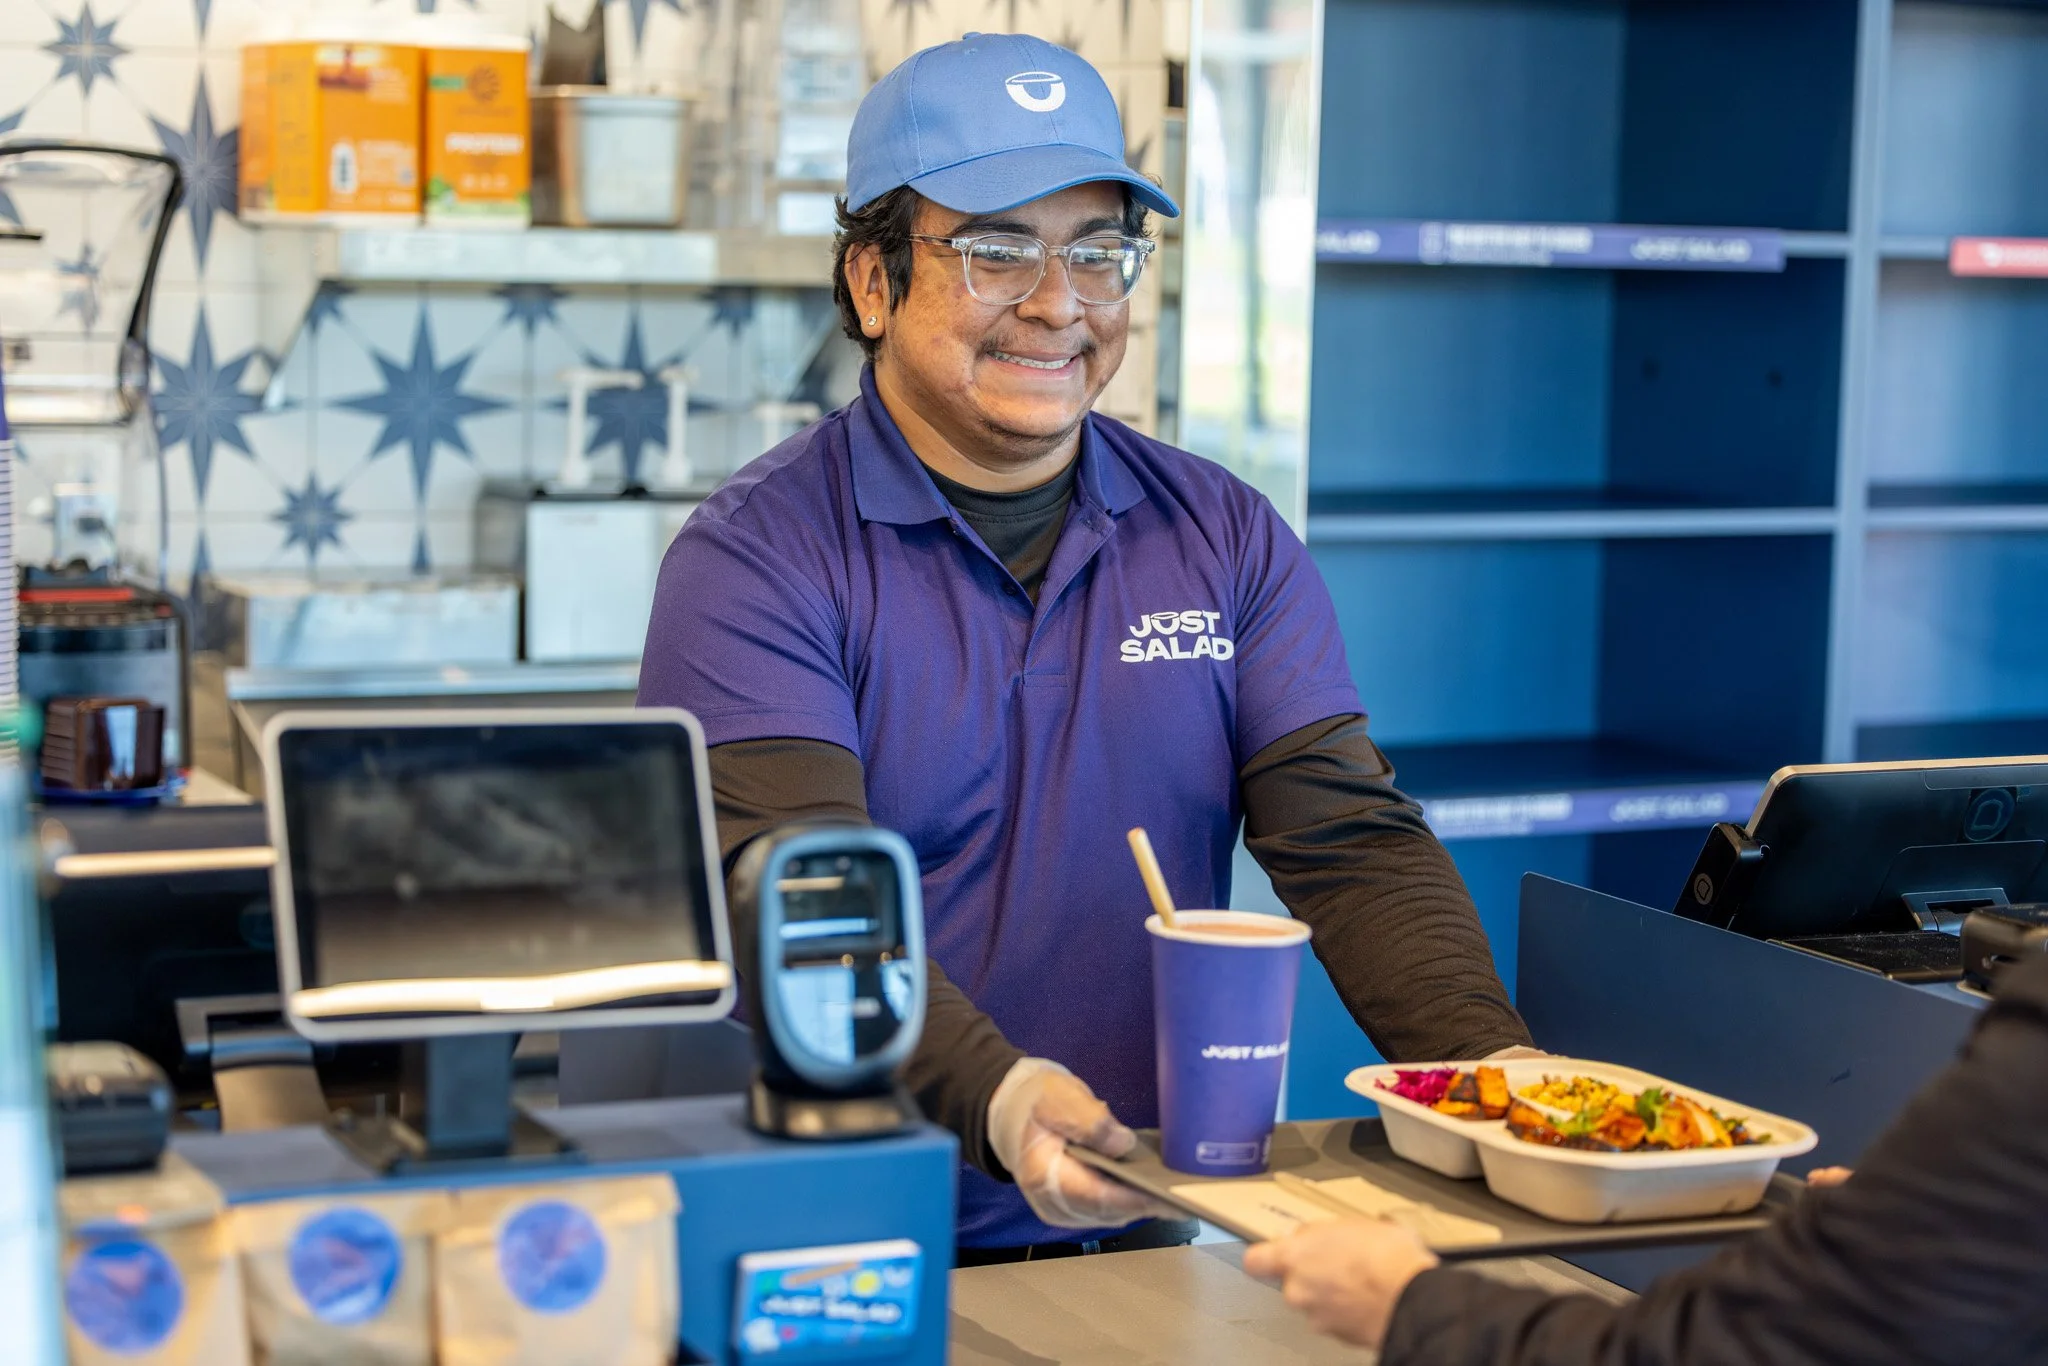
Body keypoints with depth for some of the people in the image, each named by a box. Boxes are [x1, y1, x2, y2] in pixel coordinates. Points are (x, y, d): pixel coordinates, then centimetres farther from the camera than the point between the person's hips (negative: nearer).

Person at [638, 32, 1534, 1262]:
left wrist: (1492, 1064, -15)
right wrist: (992, 1099, -33)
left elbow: (1352, 838, 3)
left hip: (1150, 1245, 4)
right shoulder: (757, 560, -4)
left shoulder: (1228, 539, 10)